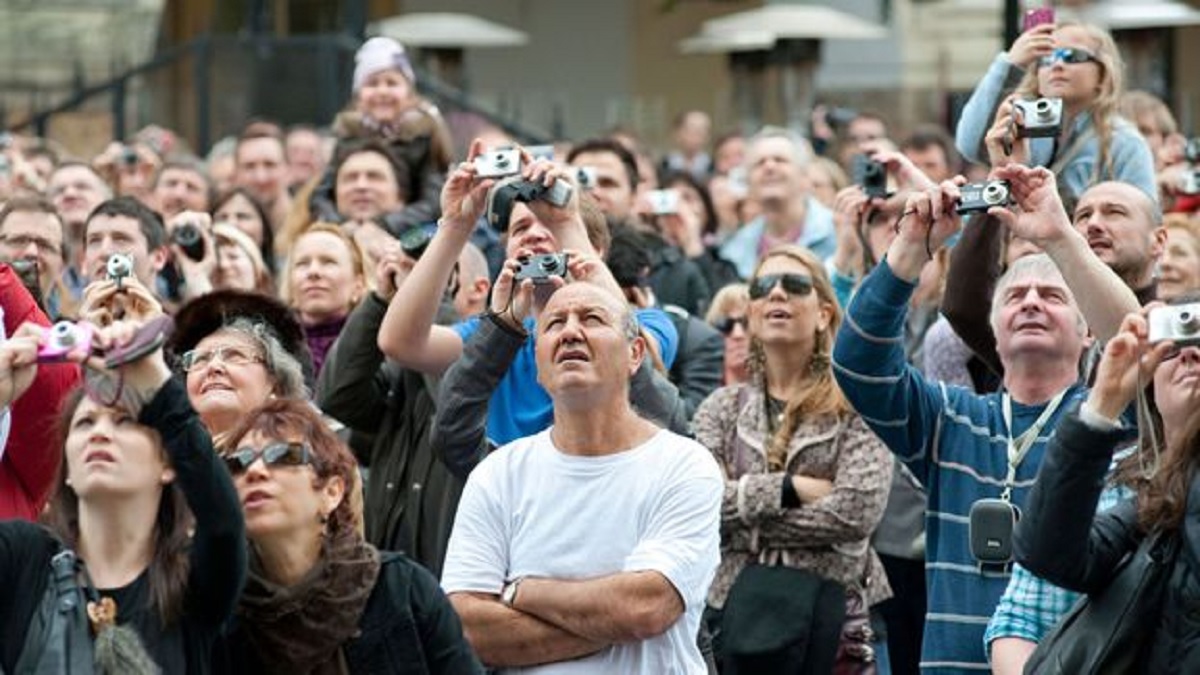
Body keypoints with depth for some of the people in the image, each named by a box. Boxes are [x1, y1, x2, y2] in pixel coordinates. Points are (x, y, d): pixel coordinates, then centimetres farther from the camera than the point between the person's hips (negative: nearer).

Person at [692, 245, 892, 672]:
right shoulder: (722, 408, 11)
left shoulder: (855, 406, 1)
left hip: (833, 620, -3)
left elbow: (856, 512, -13)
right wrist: (791, 488, -11)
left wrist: (742, 522, -7)